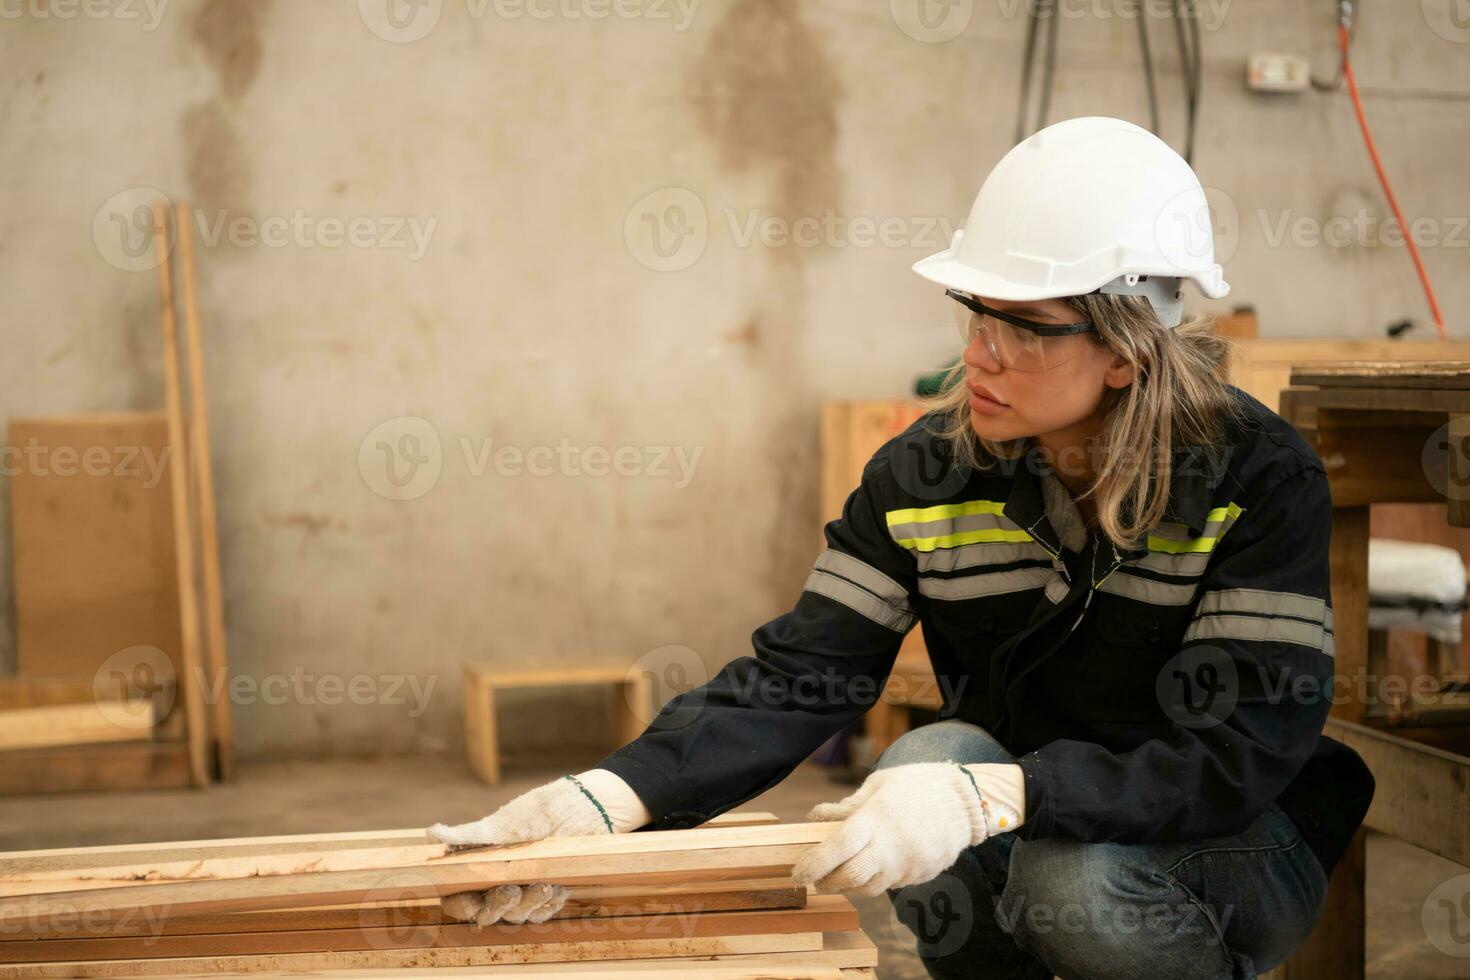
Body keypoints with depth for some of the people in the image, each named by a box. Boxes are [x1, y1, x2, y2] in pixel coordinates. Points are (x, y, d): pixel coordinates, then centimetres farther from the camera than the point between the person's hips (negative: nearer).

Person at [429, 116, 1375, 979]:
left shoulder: (1261, 480, -21)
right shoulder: (928, 472, -11)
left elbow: (1237, 754, -27)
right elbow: (799, 677, -17)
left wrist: (992, 797, -42)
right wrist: (603, 799, -33)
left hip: (1232, 850, -2)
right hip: (1017, 829, 3)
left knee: (1079, 879, -32)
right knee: (932, 756, -28)